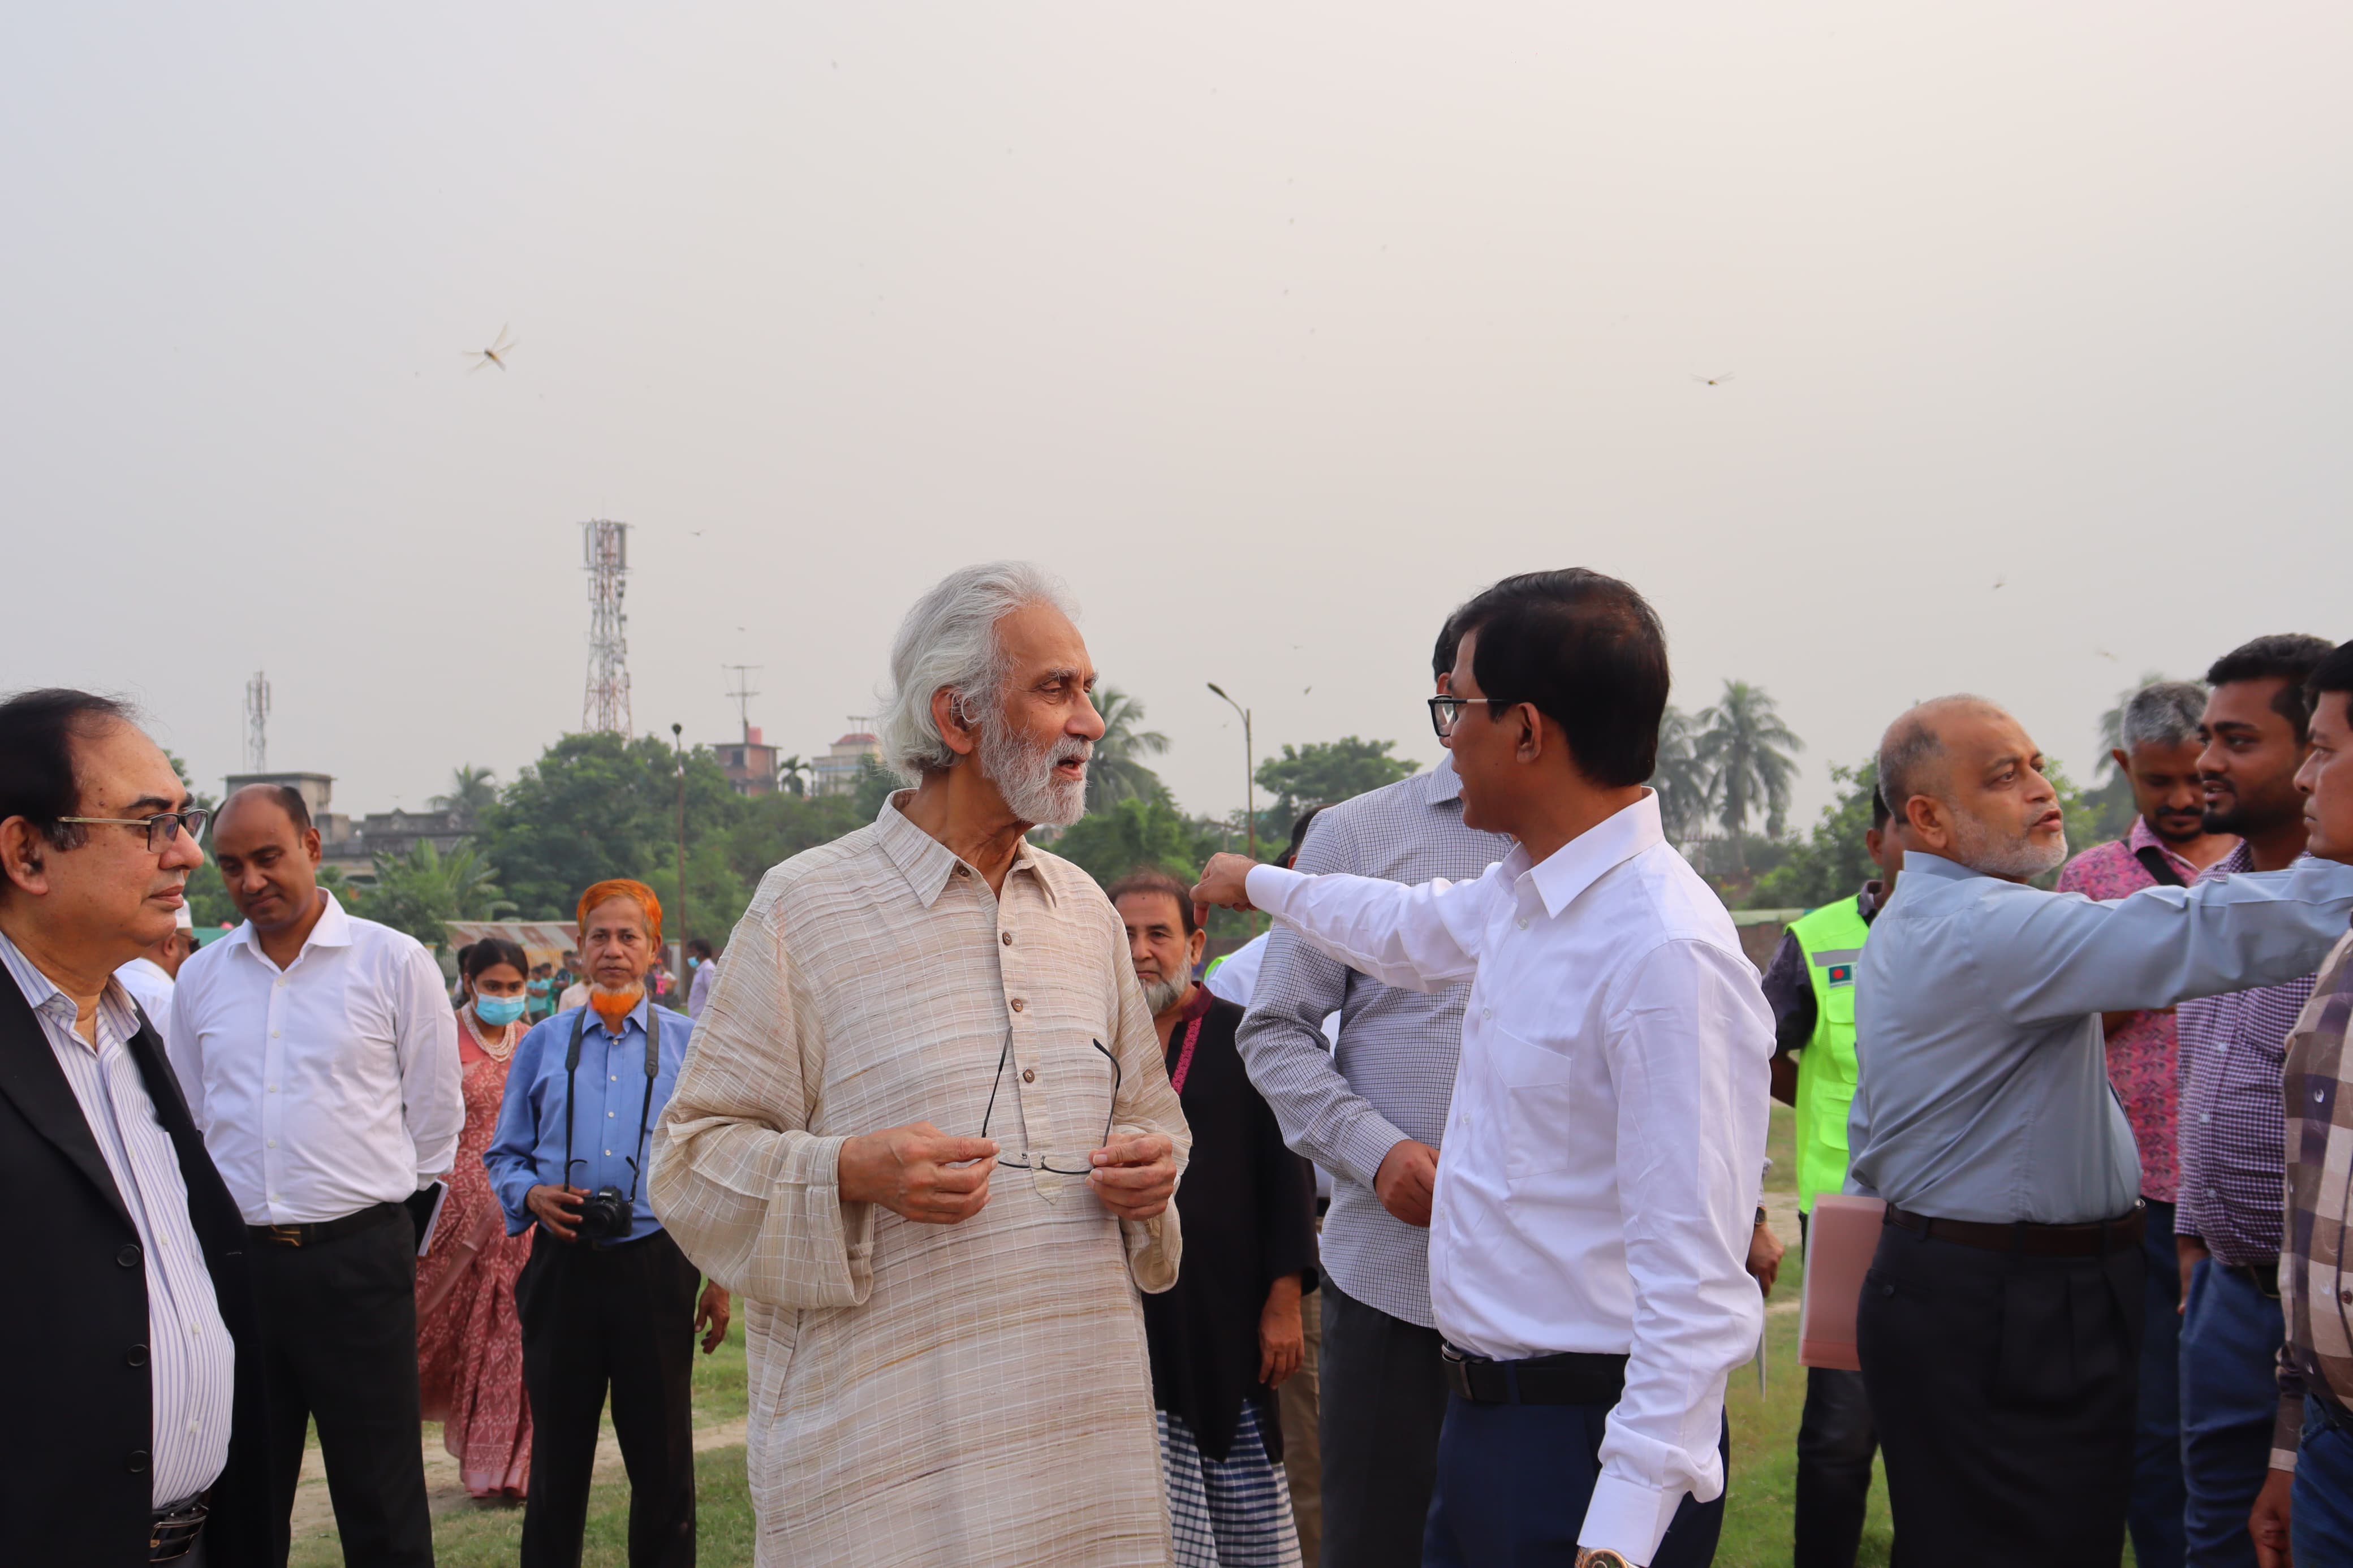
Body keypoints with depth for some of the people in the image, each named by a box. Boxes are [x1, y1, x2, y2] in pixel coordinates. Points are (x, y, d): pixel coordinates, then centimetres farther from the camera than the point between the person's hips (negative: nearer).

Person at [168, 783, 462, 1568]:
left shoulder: (394, 962, -1)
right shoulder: (201, 978, 10)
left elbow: (437, 1117, 5)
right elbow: (190, 1123, 19)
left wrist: (392, 1229, 7)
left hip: (357, 1259, -3)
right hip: (236, 1260, 4)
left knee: (380, 1504, 2)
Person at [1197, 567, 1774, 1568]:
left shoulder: (1667, 952, -24)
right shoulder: (1521, 894, 5)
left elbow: (1696, 1289, -26)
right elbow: (1411, 929, 30)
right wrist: (1259, 884, 46)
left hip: (1594, 1449, -9)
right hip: (1481, 1411, 9)